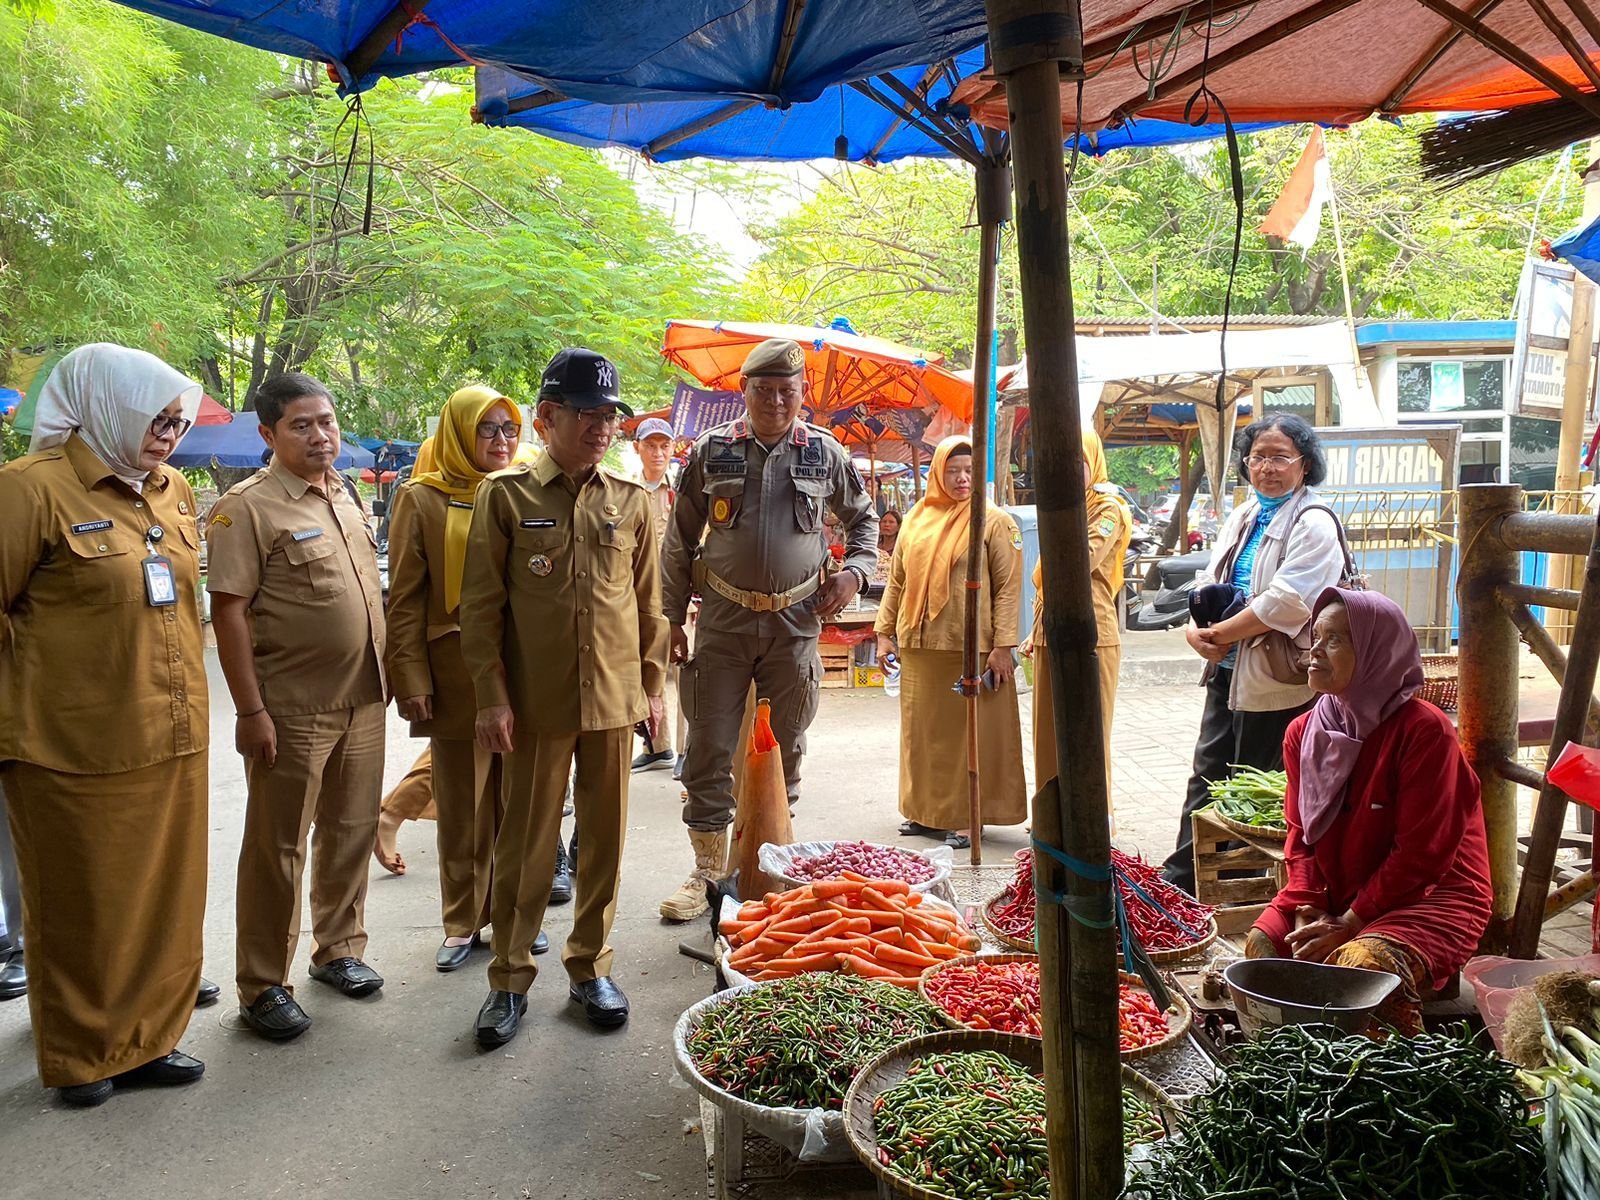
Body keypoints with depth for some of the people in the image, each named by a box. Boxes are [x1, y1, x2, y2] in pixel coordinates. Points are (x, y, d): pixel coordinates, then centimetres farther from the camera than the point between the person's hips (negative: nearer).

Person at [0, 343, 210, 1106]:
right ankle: (80, 1058, 29)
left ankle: (148, 1039, 31)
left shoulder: (173, 493, 9)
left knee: (165, 900, 14)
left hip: (172, 742, 6)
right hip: (77, 750, -6)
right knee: (81, 911, 11)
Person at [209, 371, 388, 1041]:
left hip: (362, 703, 7)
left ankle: (338, 948, 33)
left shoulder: (344, 499, 11)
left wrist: (386, 677, 15)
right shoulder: (247, 507, -11)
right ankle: (262, 987, 17)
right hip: (292, 710, -6)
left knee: (351, 833, 16)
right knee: (277, 848, 4)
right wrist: (251, 710, -18)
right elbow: (228, 611, -14)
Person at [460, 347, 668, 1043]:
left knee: (604, 840, 11)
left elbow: (649, 602, 11)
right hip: (535, 701, -2)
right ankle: (510, 979, 22)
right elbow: (481, 604, -3)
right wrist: (492, 696, -8)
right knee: (525, 844, 7)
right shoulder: (506, 497, -2)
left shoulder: (631, 502, 6)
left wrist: (653, 685, 8)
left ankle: (590, 967, 27)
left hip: (614, 699, 3)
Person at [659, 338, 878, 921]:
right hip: (723, 620, 0)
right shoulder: (711, 451, 1)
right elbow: (679, 540, 6)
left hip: (797, 620, 1)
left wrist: (855, 570, 1)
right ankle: (708, 870, 14)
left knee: (786, 751, 10)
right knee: (709, 750, 1)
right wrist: (673, 616, 2)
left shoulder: (826, 453, 3)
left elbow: (863, 518, 18)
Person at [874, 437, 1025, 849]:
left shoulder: (995, 521, -3)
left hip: (971, 648, -5)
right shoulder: (917, 519, 11)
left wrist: (1003, 645, -13)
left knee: (970, 733, 2)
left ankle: (967, 818, 12)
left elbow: (1009, 586, -7)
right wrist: (885, 633, 9)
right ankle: (925, 810, 24)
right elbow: (897, 581, 14)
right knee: (922, 731, 11)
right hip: (919, 646, 5)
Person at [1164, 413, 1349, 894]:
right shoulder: (1242, 518, 13)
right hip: (1227, 673, 8)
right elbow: (1209, 581, 13)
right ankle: (1179, 879, 23)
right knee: (1207, 776, 13)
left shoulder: (1313, 525, -12)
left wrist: (1220, 633, -15)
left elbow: (1284, 603, -22)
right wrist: (1196, 629, -6)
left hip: (1276, 680, -8)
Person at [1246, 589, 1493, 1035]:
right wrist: (1307, 911, -10)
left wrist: (1350, 923, -18)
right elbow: (1301, 834, 6)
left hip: (1431, 895, -6)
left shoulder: (1424, 730, -17)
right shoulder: (1304, 732, 3)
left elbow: (1422, 852, -18)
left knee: (1362, 965, -31)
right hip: (1334, 894, 6)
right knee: (1263, 943, -17)